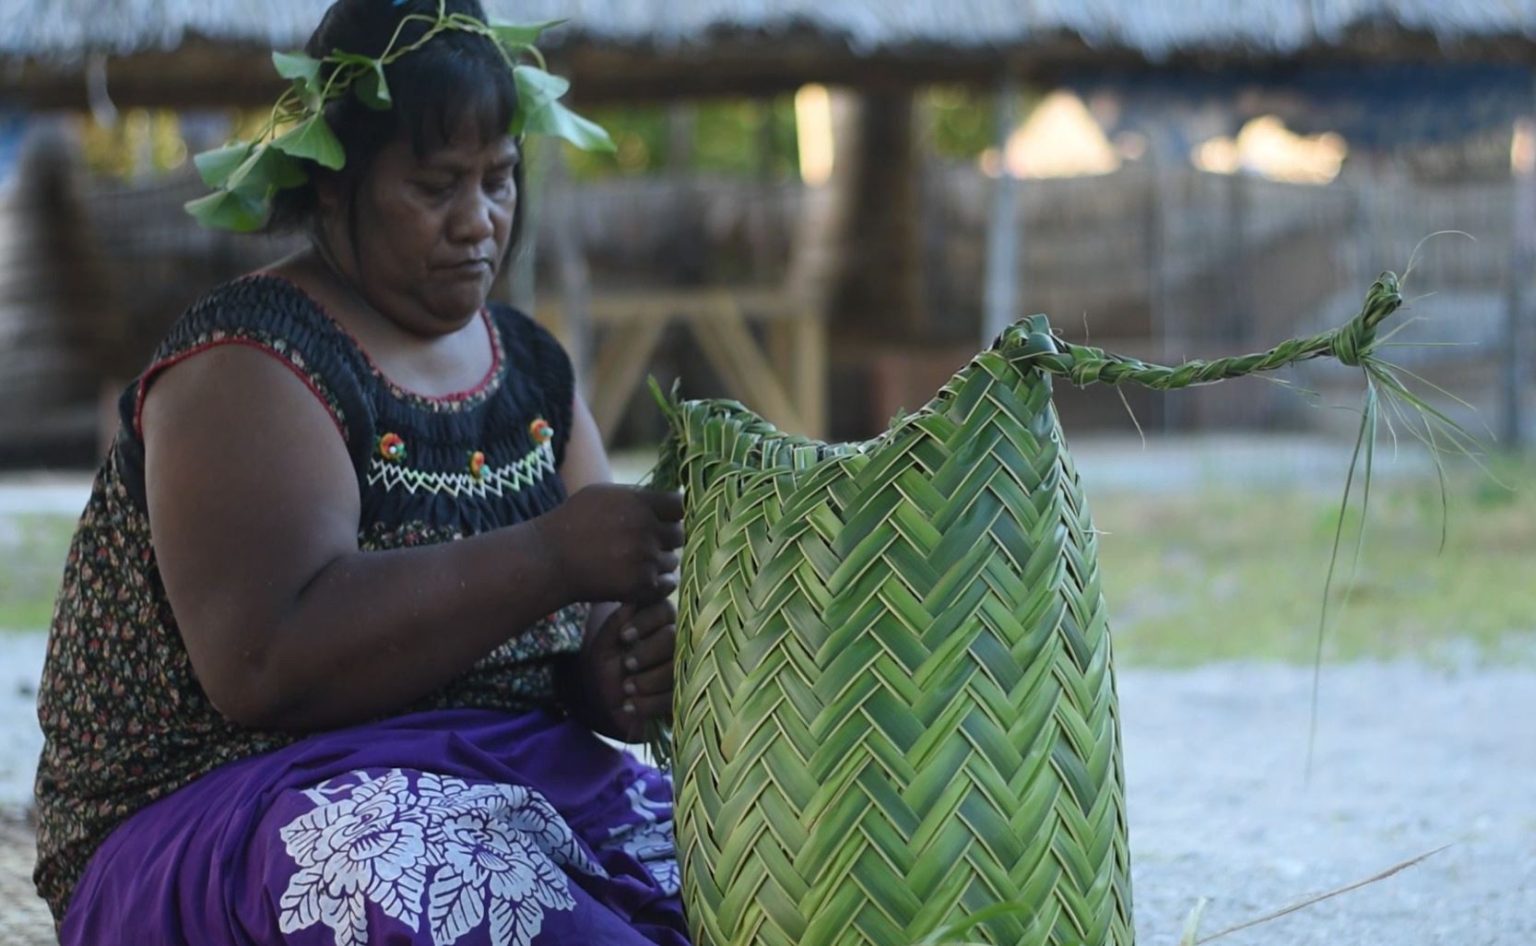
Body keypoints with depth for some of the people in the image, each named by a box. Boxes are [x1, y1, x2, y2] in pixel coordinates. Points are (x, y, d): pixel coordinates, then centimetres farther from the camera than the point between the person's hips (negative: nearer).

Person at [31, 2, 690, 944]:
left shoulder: (534, 369, 13)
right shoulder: (248, 369, -9)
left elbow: (578, 649, 11)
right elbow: (264, 662, -23)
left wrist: (620, 679, -13)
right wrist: (549, 558, -26)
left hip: (522, 788, 5)